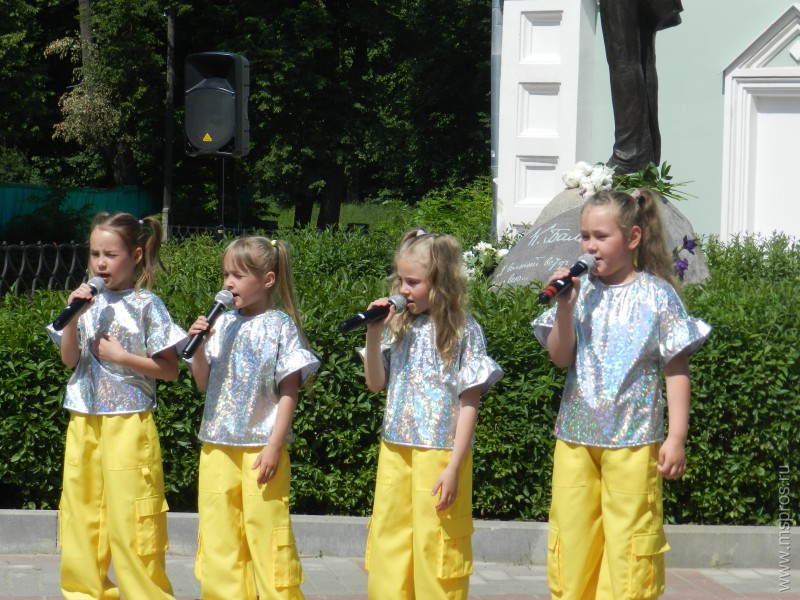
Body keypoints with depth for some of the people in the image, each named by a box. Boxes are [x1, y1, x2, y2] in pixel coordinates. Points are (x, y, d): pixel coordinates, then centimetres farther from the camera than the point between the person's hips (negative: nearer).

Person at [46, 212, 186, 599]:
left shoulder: (145, 304, -5)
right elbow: (69, 359, 3)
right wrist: (73, 317, -11)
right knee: (81, 512, 11)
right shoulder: (89, 301, 9)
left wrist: (122, 357, -14)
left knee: (129, 519, -4)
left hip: (128, 421, -6)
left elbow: (170, 370, -5)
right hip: (84, 421, 6)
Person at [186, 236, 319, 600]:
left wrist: (274, 446, -13)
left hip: (261, 447, -5)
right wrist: (198, 347, -4)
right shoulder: (223, 324, 7)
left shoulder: (280, 326, -5)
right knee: (218, 536, 8)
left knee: (266, 536, -3)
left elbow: (288, 392, -6)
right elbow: (204, 383, 13)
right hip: (217, 447, 5)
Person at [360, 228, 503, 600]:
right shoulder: (399, 327, 7)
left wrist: (454, 467, -14)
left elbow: (469, 403, -9)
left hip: (439, 453, -5)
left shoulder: (464, 332, -7)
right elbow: (375, 384, 12)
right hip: (394, 452, 6)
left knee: (436, 548, -1)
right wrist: (373, 335, -2)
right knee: (387, 547, 10)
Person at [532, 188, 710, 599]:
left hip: (632, 441, -4)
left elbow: (676, 369, -3)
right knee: (571, 539, 9)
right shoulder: (581, 291, 4)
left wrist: (676, 438, -7)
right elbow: (560, 357, 0)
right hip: (576, 437, 4)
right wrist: (564, 309, -15)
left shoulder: (656, 295, -4)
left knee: (629, 541, -1)